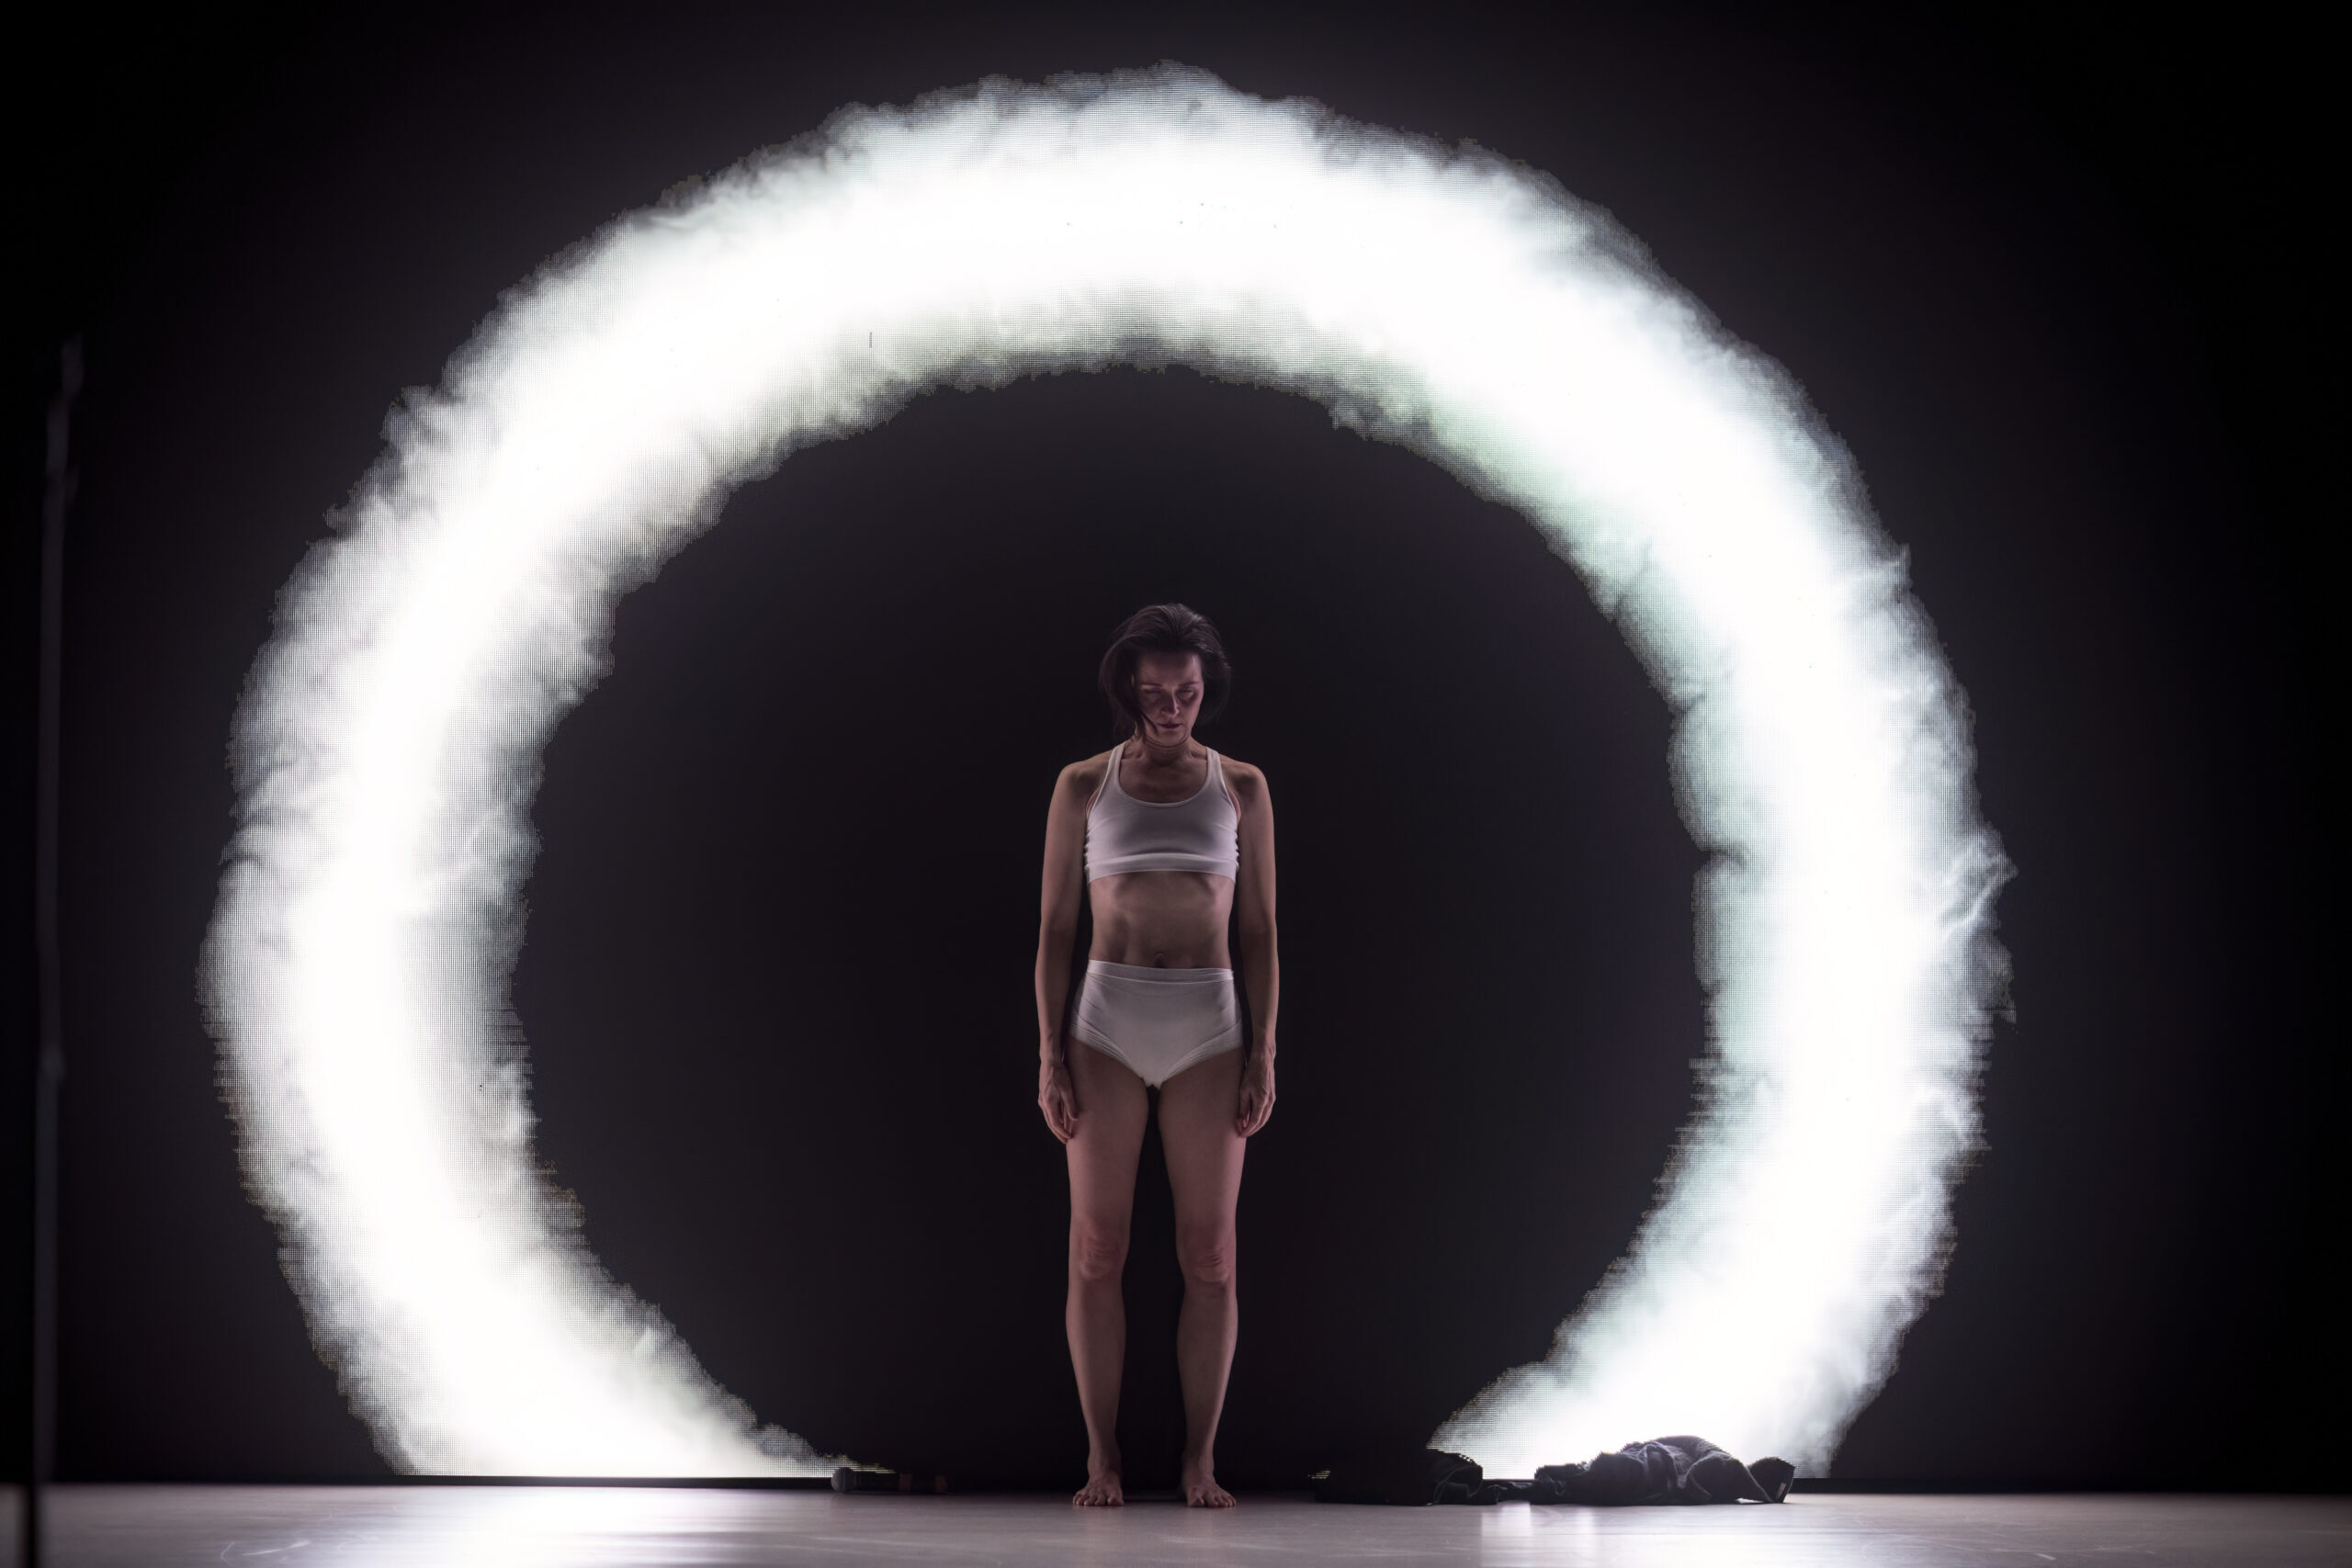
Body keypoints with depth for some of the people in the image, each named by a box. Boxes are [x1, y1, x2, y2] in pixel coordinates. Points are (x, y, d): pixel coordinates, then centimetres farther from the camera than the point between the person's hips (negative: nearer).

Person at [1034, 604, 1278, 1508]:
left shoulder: (1240, 788, 7)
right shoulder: (1083, 787, 5)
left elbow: (1258, 931, 7)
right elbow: (1055, 927, 5)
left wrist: (1263, 1056, -2)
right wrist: (1051, 1055, -3)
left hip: (1208, 1031, 0)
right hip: (1107, 1025, 0)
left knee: (1209, 1256, -1)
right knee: (1096, 1248, -1)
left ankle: (1200, 1461, 6)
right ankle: (1102, 1459, 5)